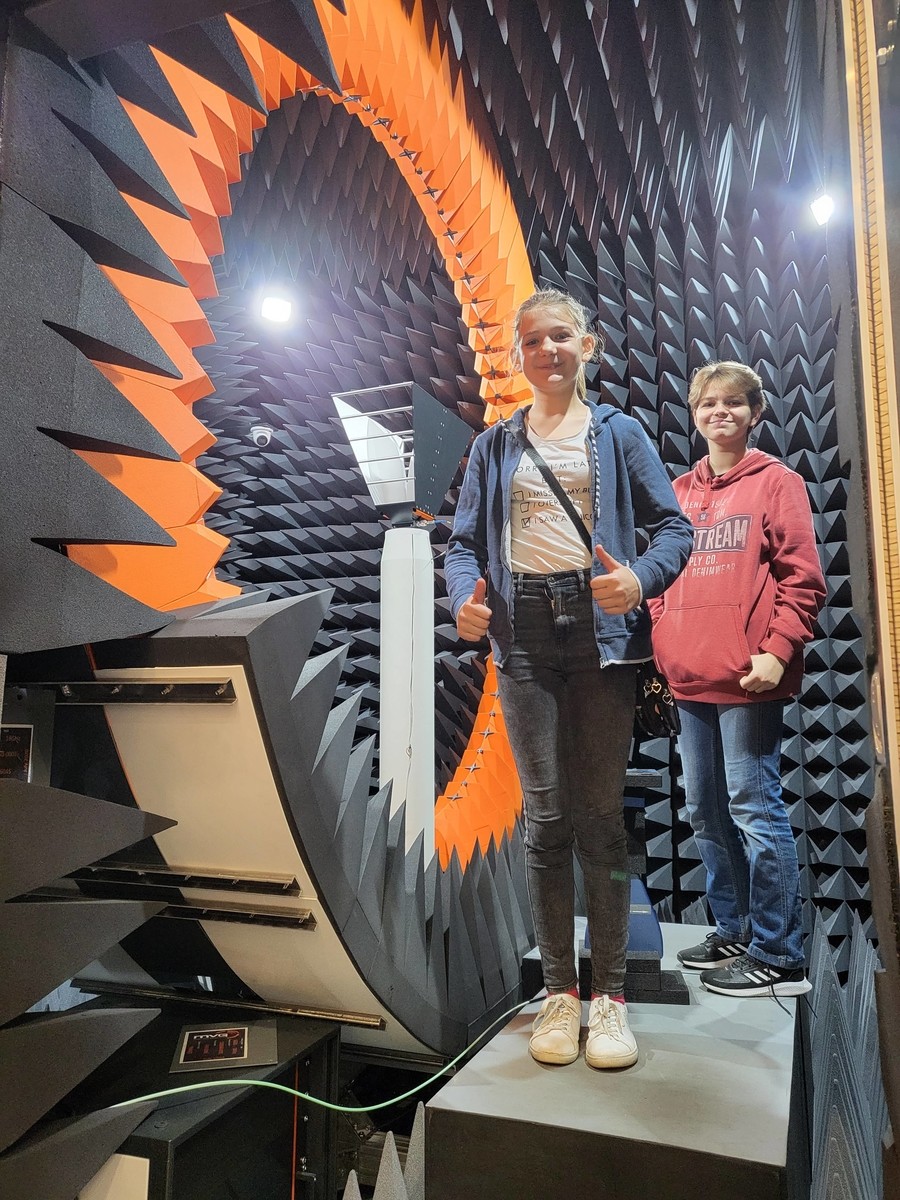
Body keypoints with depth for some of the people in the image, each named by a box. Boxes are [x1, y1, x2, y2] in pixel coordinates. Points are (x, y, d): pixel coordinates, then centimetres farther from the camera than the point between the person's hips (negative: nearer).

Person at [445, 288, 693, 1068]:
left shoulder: (618, 432, 10)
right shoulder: (494, 446, 16)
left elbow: (673, 526, 3)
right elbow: (465, 541, 9)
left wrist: (640, 578, -18)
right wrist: (466, 599, -12)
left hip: (600, 627, -1)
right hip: (524, 633, 2)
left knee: (601, 814, 3)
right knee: (546, 817, 4)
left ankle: (610, 995, 16)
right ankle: (560, 992, 18)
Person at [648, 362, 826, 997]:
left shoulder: (775, 480, 1)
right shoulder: (680, 492, 17)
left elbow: (803, 576, -5)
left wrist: (777, 651, -15)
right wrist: (663, 648, 9)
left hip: (747, 680, -6)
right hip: (690, 680, 7)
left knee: (753, 808, -3)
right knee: (706, 811, 13)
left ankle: (779, 957, 11)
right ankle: (734, 933, 29)